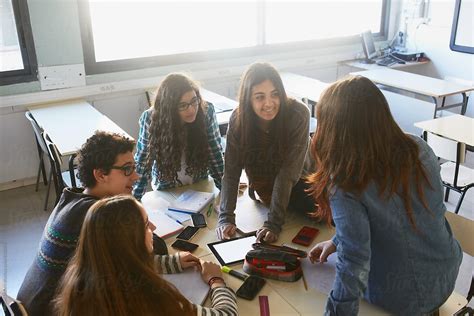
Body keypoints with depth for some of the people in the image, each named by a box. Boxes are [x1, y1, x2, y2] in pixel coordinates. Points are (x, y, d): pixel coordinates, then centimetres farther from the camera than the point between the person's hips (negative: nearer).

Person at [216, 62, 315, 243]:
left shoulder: (298, 115, -28)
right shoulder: (238, 119, -19)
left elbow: (288, 172, -30)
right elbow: (231, 171, -20)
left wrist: (274, 223, -33)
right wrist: (226, 218, -31)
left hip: (296, 189, -2)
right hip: (261, 194, 2)